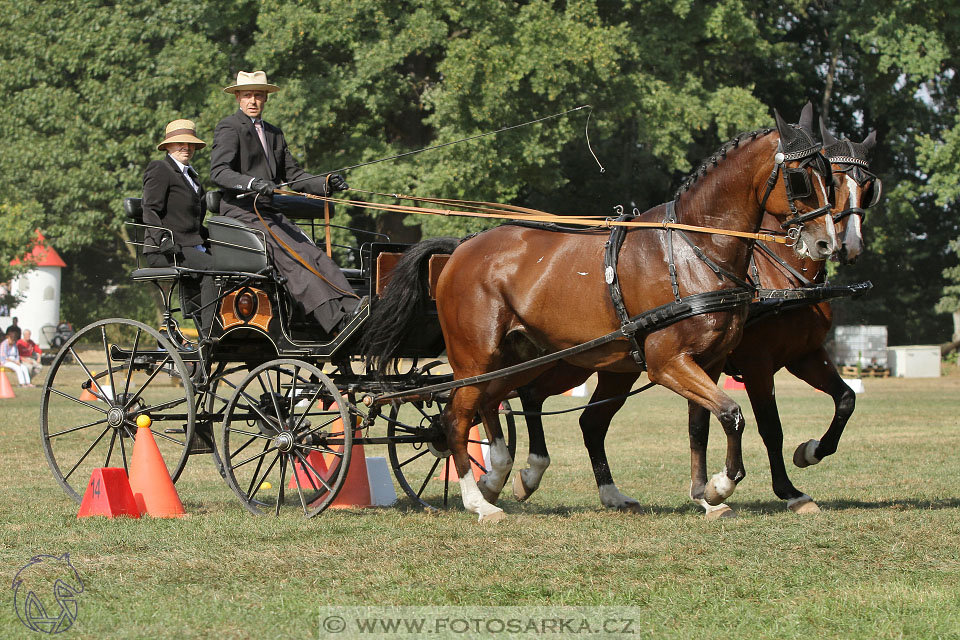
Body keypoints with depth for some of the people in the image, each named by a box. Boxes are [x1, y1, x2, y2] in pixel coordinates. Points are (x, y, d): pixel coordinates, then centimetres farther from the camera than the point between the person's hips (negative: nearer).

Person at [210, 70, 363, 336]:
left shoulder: (274, 133, 24)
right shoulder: (228, 128, 0)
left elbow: (293, 175, 20)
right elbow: (218, 171, -15)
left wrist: (325, 183, 2)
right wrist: (253, 183, -32)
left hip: (271, 213, 7)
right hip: (241, 212, -7)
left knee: (314, 254, -16)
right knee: (291, 255, -26)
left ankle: (351, 307, -33)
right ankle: (337, 320, -39)